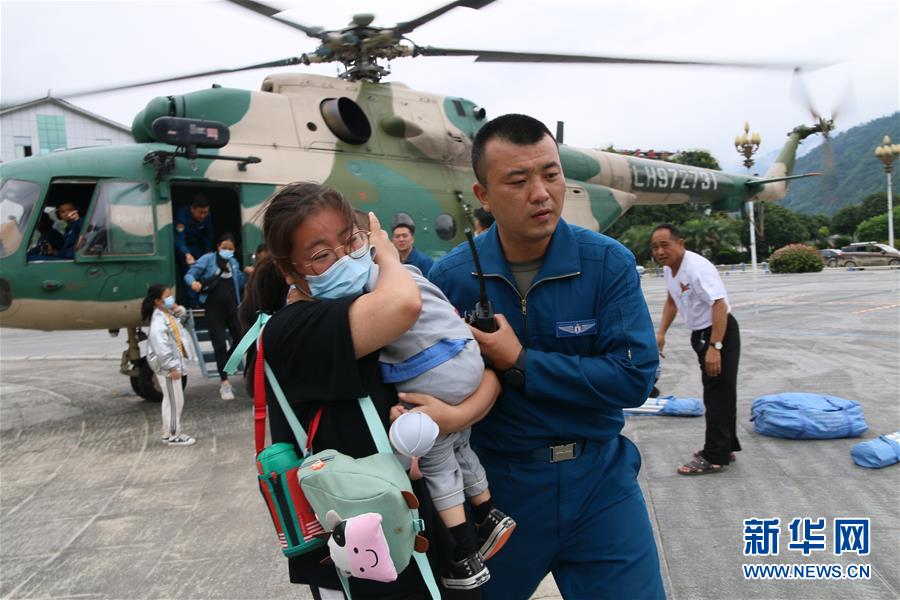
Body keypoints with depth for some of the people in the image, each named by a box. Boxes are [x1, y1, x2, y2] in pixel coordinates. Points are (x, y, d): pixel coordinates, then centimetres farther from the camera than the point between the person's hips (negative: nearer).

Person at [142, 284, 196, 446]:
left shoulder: (168, 314, 8)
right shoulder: (159, 321, -21)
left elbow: (180, 320, 28)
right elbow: (161, 346, -27)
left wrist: (180, 311, 5)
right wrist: (172, 367, -27)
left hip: (173, 363, 10)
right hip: (167, 367, -10)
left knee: (172, 400, 17)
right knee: (174, 401, -3)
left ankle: (171, 433, 26)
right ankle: (172, 436, 6)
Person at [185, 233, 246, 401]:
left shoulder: (234, 262, 14)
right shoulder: (208, 258, -2)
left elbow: (239, 283, 17)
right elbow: (189, 274, -6)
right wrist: (193, 282, -27)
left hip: (232, 305, 4)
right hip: (214, 307, -4)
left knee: (241, 338, 1)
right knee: (220, 343, -4)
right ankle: (225, 383, 2)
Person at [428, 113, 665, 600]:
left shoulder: (608, 262, -12)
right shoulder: (451, 276, -9)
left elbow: (634, 376, -18)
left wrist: (521, 363, -21)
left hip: (598, 479, -1)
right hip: (495, 481, 1)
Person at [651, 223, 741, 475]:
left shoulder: (697, 268, -26)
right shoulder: (668, 268, 4)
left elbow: (720, 307, -31)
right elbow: (672, 301, 20)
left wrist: (714, 347, -35)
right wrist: (661, 333, 13)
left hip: (719, 333, -10)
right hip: (700, 334, 10)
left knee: (718, 396, -5)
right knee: (716, 394, 17)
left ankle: (714, 458, 1)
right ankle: (724, 448, 30)